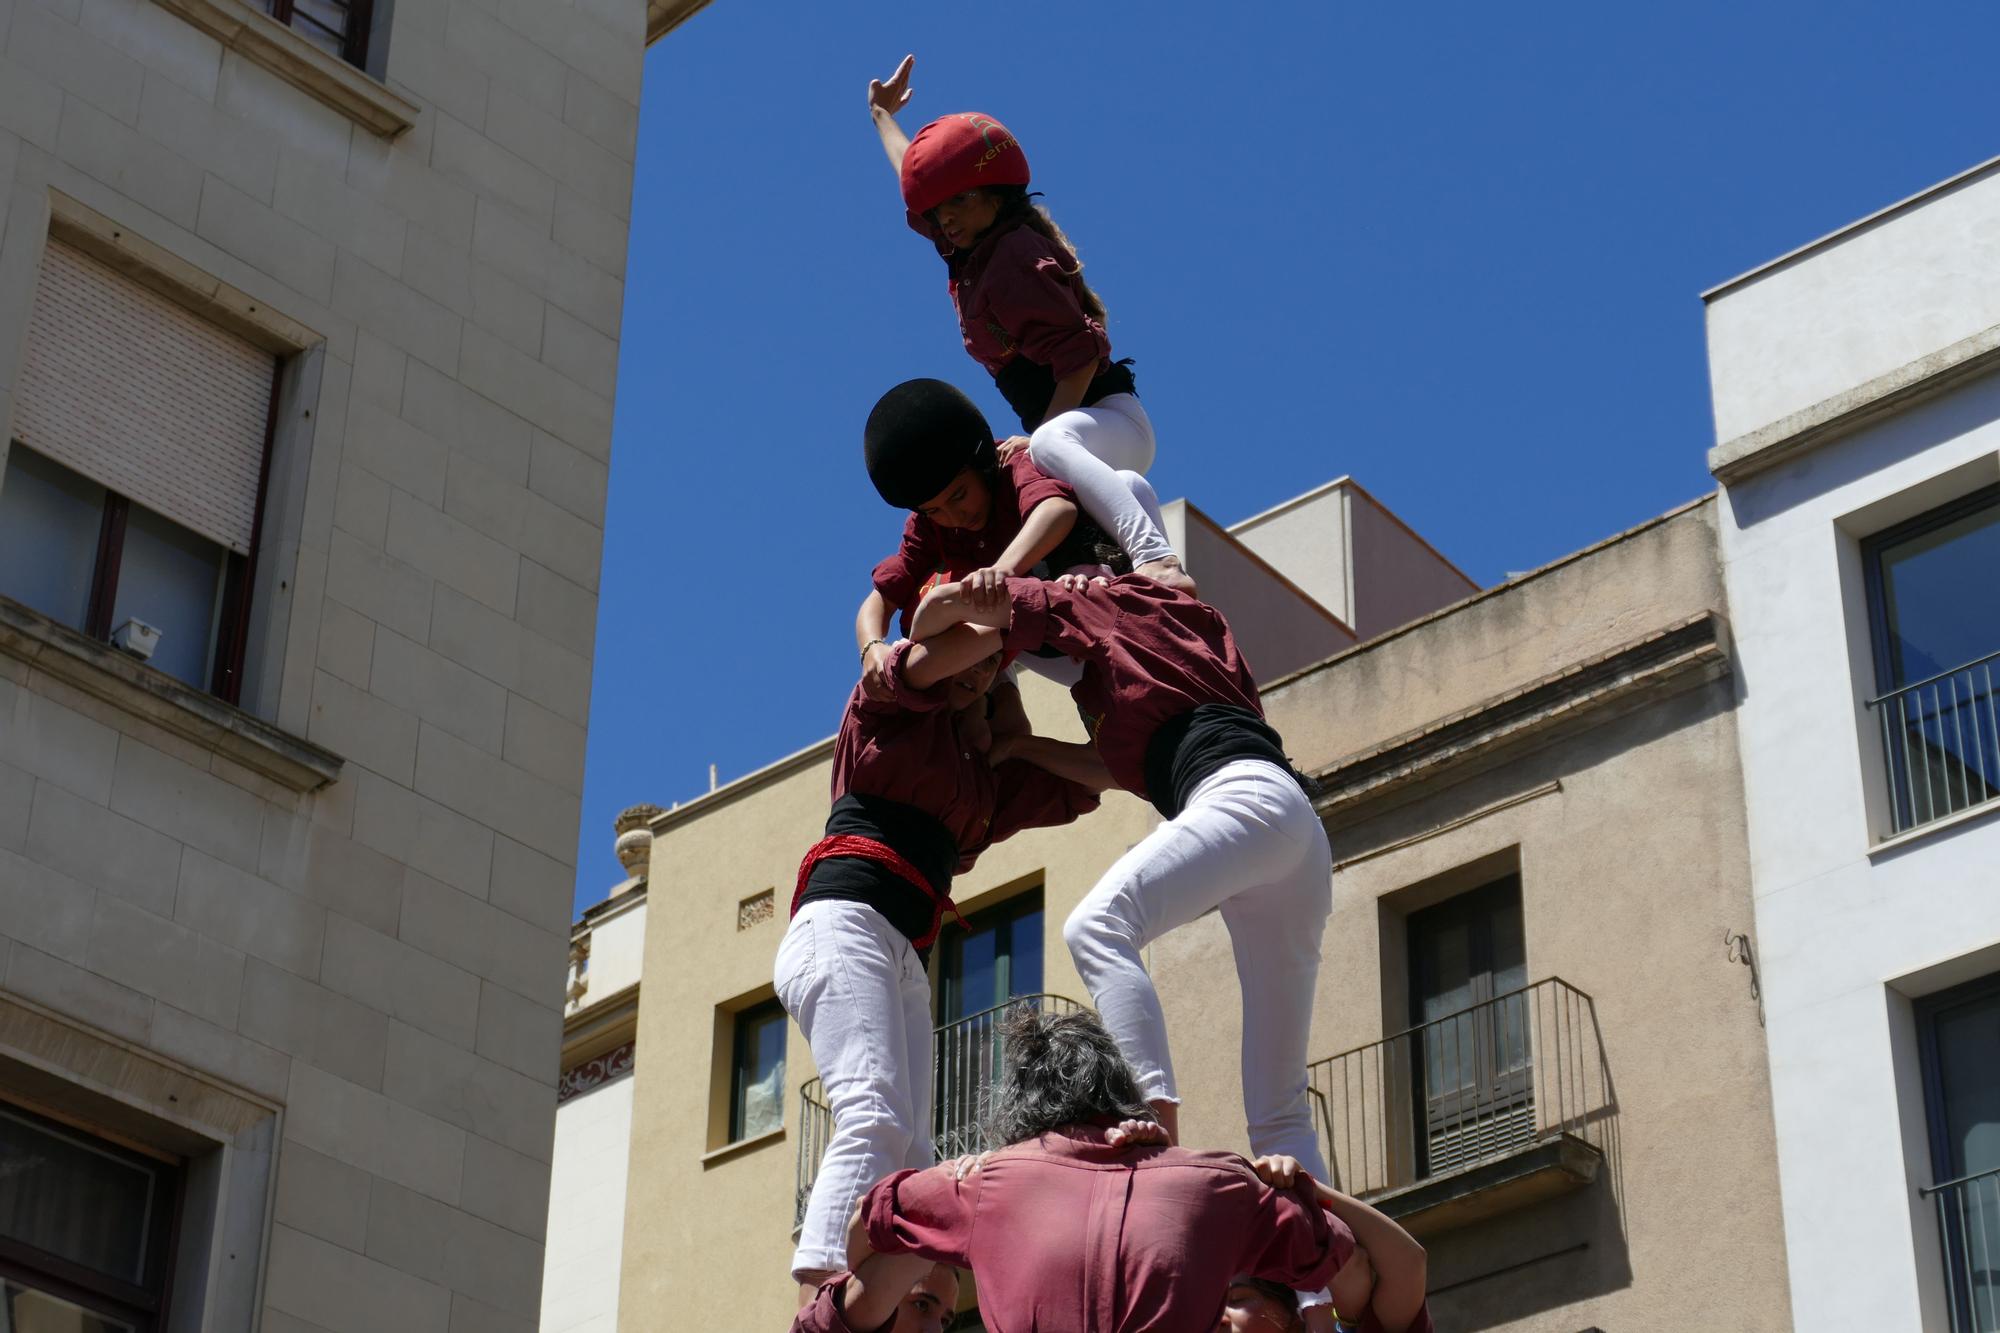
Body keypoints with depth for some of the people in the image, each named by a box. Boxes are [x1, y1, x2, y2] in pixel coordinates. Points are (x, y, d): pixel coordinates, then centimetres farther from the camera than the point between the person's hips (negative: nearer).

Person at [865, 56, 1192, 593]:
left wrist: (1040, 433, -26)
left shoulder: (1011, 259, -14)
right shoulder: (970, 251, 15)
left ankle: (1157, 560, -62)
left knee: (1051, 445, -43)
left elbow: (1079, 354, -22)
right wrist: (882, 117, 49)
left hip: (1112, 421, -12)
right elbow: (921, 187, 36)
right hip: (1070, 424, 12)